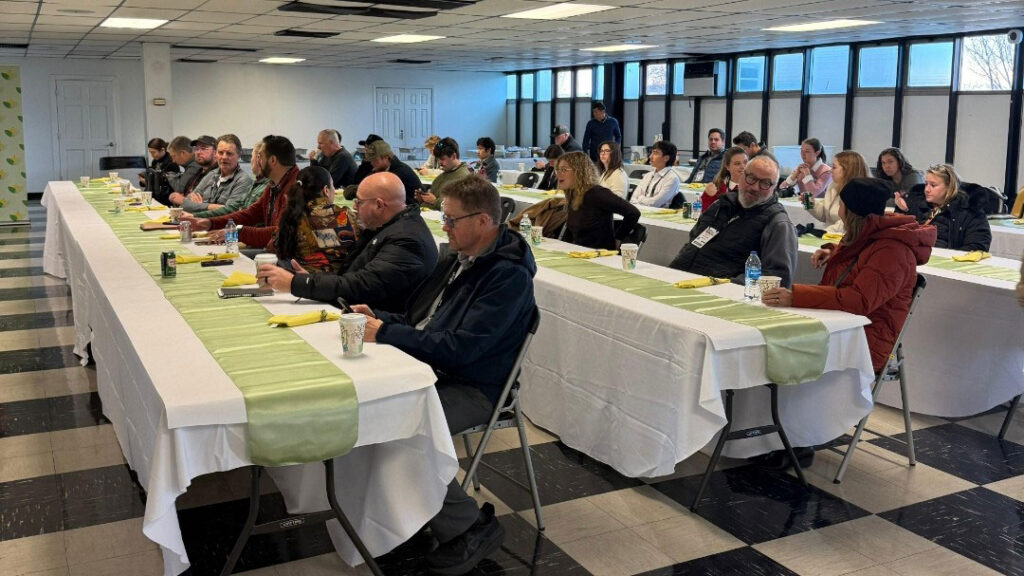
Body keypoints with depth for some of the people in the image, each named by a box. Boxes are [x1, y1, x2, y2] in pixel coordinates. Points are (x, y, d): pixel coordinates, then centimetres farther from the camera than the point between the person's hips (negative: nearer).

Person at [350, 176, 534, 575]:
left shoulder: (509, 275, -17)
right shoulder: (456, 257, 10)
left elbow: (460, 348, -24)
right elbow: (420, 321, 19)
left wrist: (385, 334, -20)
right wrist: (378, 319, 0)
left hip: (471, 388, -9)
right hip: (428, 371, 9)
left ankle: (472, 527, -7)